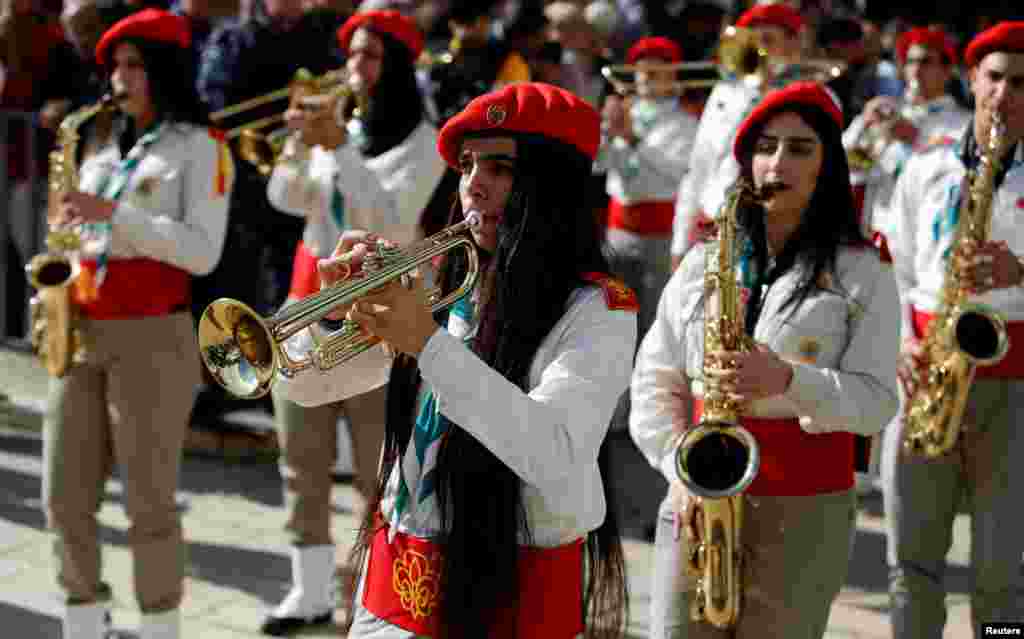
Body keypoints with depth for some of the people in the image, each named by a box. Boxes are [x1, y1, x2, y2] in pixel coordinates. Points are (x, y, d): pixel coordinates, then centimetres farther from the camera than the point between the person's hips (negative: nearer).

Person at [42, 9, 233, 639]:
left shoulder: (200, 147, 0)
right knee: (66, 497, 4)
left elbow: (203, 252, -11)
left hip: (153, 337, -7)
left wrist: (114, 213, -17)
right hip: (80, 335, 7)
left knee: (149, 501, -5)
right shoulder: (107, 148, 20)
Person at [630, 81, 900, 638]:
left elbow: (877, 401, -6)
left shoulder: (862, 273, 2)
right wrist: (680, 466, -7)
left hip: (808, 508, -2)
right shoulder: (702, 263, 11)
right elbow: (654, 383, 9)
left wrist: (788, 380, -22)